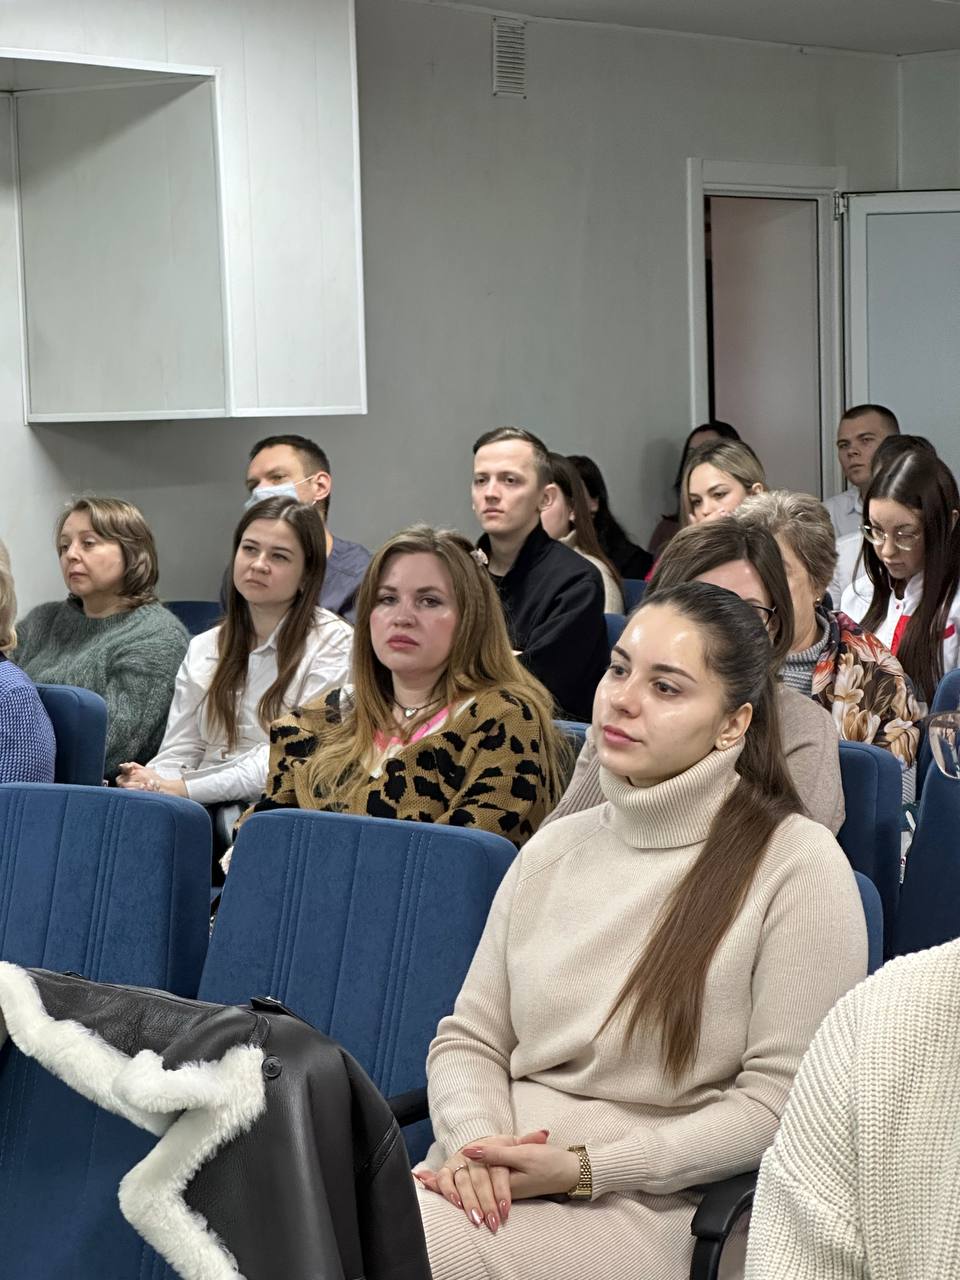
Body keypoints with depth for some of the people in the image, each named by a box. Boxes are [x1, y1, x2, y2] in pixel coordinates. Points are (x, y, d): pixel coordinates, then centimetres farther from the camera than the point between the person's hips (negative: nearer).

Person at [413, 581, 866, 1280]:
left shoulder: (799, 863, -4)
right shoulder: (557, 848, 14)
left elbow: (781, 1099, -7)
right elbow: (468, 1038, 14)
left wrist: (586, 1166, -14)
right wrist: (477, 1141, -9)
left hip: (645, 1206, -5)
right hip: (492, 1187, 6)